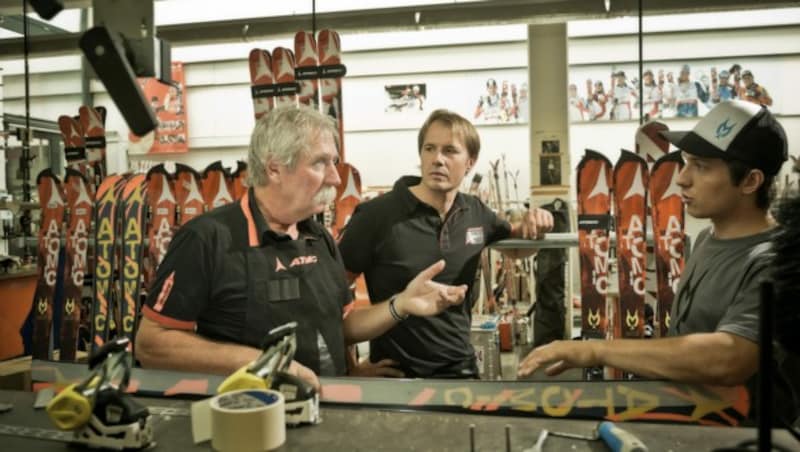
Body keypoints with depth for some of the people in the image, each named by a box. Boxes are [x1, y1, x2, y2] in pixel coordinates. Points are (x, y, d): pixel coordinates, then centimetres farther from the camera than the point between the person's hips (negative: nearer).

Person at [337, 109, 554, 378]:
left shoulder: (475, 212, 1)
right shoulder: (376, 214, -15)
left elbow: (512, 235, 21)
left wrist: (532, 224, -2)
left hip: (462, 368, 5)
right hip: (397, 375, -5)